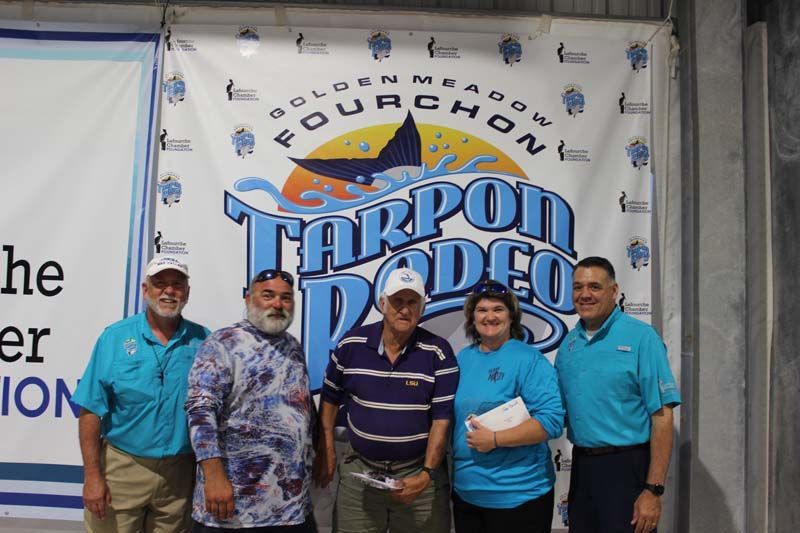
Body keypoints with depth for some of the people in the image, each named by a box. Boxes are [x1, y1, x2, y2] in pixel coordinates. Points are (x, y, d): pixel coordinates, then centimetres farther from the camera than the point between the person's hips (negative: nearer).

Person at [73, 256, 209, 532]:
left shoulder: (202, 341, 0)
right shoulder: (116, 337, -4)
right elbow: (91, 411, -6)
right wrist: (92, 475, -10)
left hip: (180, 471, 2)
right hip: (122, 467, -1)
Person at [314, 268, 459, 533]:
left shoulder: (438, 353, -10)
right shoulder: (351, 344, -4)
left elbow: (442, 419, -10)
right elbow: (330, 398, 9)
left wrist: (427, 474, -18)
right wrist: (326, 450, 6)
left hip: (417, 471, -1)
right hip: (359, 471, 2)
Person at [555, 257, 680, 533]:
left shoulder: (641, 337, -10)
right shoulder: (568, 344, 7)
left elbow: (662, 417, -13)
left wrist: (653, 490, -16)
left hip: (627, 467, -5)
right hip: (581, 465, 6)